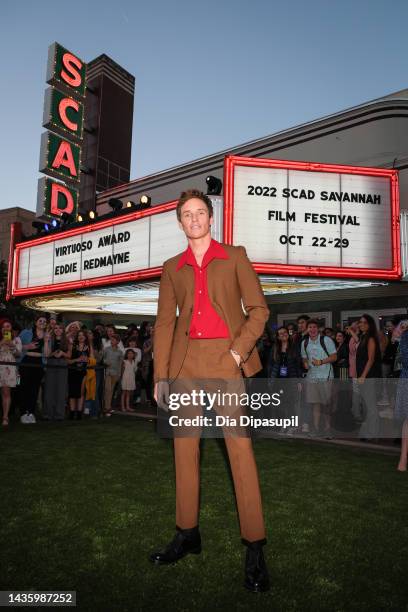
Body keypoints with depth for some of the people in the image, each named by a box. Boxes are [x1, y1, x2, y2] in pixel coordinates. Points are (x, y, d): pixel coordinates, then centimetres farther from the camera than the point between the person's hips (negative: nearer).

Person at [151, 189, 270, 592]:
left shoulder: (234, 257, 7)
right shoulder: (173, 268, 14)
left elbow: (258, 309, 3)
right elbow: (164, 322, 11)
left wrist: (239, 350, -11)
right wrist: (160, 374, 4)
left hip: (225, 358, -3)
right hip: (185, 361, 4)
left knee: (239, 448, -5)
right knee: (185, 447, 9)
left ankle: (255, 549, 7)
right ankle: (187, 534, 24)